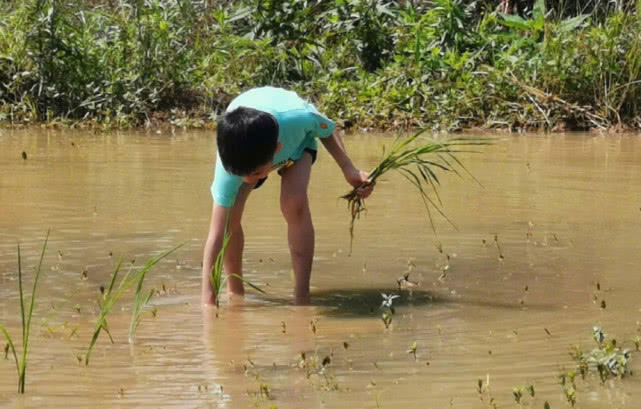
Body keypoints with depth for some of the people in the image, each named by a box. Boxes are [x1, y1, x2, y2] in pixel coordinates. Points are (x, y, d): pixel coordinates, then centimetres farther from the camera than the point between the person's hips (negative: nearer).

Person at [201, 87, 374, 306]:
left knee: (295, 204, -27)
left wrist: (350, 170, -23)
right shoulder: (227, 165, -42)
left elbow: (327, 131, -16)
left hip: (297, 140, 0)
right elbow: (216, 234, -42)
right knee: (228, 215, -20)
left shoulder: (300, 118, -44)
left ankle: (302, 299, -21)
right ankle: (234, 293, 4)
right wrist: (207, 300, -46)